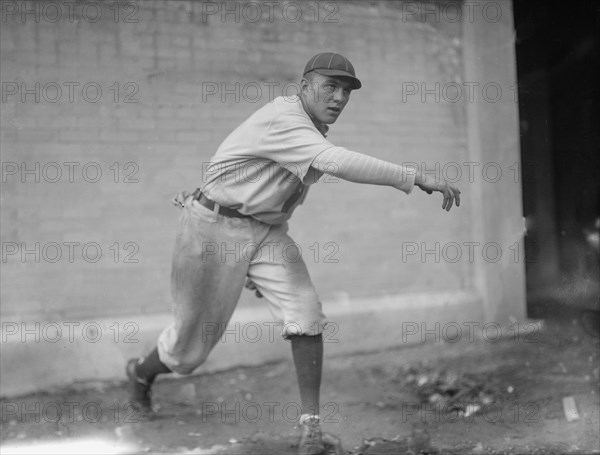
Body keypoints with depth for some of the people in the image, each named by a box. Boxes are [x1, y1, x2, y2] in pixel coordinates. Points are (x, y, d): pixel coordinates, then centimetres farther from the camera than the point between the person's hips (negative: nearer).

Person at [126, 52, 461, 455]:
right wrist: (416, 178, -41)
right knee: (193, 337, 6)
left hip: (268, 232, 7)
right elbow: (339, 163, -40)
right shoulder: (282, 119, -25)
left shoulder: (313, 129, 5)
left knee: (306, 315, -14)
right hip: (216, 229, -7)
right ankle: (142, 372, 40)